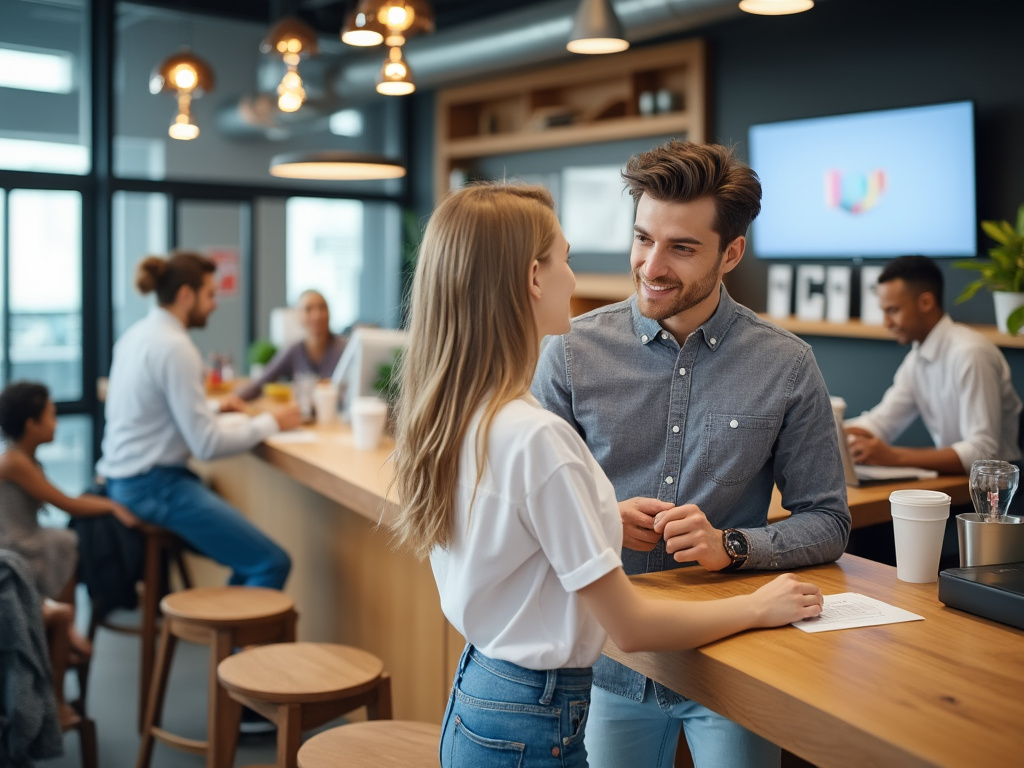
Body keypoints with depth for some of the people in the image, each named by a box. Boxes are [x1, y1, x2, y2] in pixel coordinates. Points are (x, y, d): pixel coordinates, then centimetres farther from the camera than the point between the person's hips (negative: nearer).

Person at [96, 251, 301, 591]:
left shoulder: (138, 334, 12)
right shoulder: (174, 347, -17)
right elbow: (206, 445, -19)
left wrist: (245, 419, 12)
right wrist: (269, 423, -6)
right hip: (153, 485, -10)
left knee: (248, 554, 14)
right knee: (271, 564, -13)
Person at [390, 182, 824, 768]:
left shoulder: (444, 413, -1)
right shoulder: (537, 438, -27)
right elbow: (631, 626, -19)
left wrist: (610, 521, 14)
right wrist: (759, 607, -6)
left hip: (477, 692, 9)